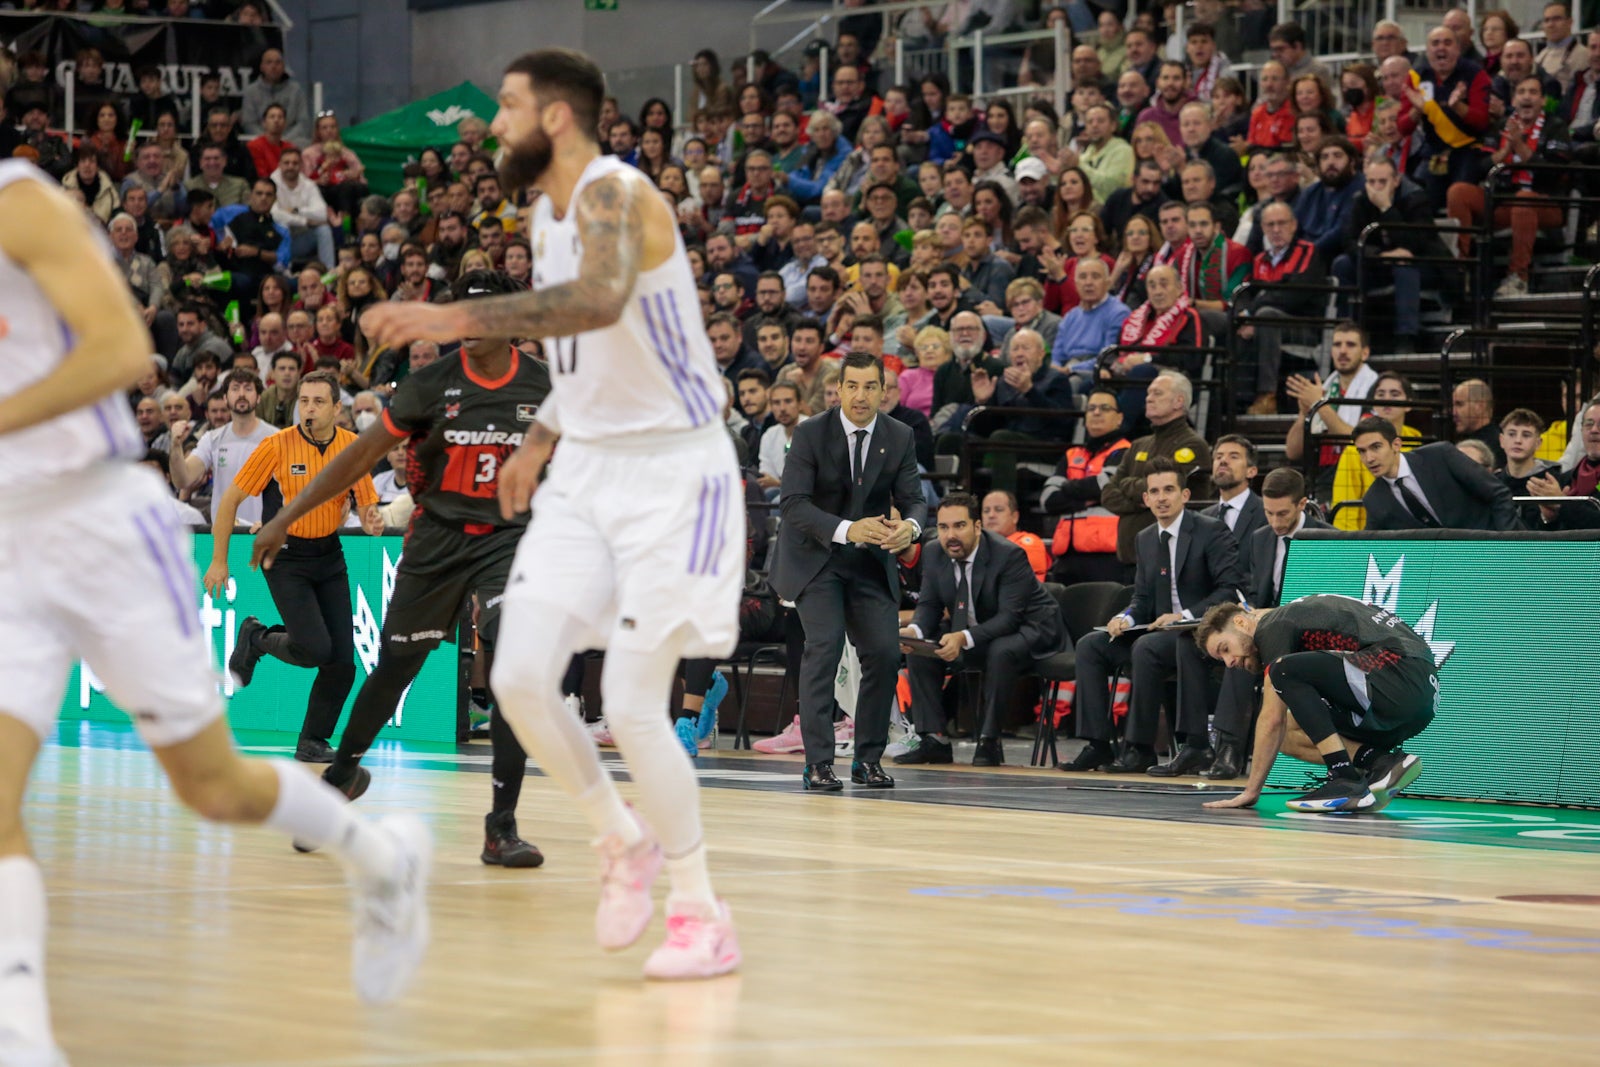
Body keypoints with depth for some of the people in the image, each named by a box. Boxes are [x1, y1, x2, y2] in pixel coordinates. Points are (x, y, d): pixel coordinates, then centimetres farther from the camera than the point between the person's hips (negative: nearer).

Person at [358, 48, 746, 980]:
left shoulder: (617, 194, -19)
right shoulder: (550, 210, 11)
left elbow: (601, 301, -41)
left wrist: (455, 319, -46)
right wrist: (541, 438, 20)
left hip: (671, 471, -8)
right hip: (588, 467, 8)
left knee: (633, 705, -9)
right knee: (521, 677, -5)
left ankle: (705, 918, 6)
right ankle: (626, 842, 17)